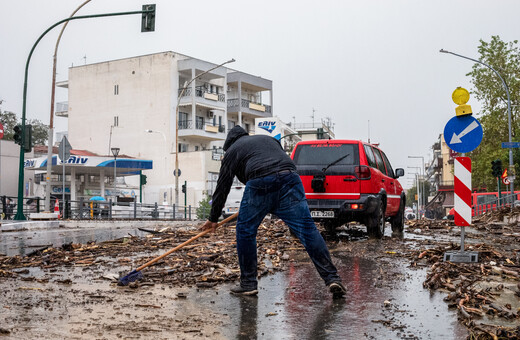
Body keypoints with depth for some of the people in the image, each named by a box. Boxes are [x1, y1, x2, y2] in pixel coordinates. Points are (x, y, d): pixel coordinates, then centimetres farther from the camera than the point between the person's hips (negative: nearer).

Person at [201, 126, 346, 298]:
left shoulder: (232, 151, 24)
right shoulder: (269, 139, 37)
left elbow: (222, 187, 21)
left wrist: (213, 218, 28)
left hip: (260, 182, -4)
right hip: (290, 178, 4)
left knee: (245, 230, 13)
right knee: (307, 228, 0)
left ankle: (248, 284, 17)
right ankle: (332, 278, -8)